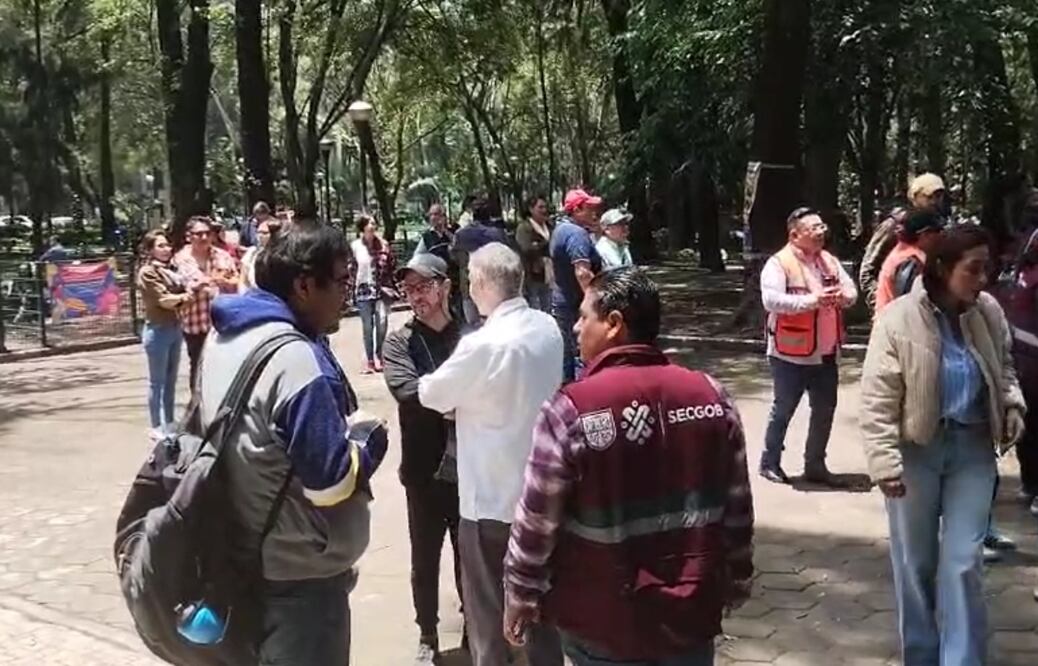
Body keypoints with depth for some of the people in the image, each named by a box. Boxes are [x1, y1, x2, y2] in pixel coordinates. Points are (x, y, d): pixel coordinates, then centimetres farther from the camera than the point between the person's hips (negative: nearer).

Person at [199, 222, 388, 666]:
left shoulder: (224, 338, 4)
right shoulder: (295, 359, -26)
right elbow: (331, 483, -26)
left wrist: (340, 429, 8)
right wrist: (370, 437, -9)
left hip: (244, 559, 9)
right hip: (299, 574, -9)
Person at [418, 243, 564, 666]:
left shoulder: (484, 345, -24)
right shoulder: (548, 329, -1)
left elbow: (430, 395, -10)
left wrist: (457, 400, 11)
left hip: (493, 498, -7)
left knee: (488, 611, 9)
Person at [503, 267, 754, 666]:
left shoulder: (571, 411, -17)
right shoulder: (713, 397, -5)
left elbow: (537, 522, -11)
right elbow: (738, 508, 3)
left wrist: (519, 597, 3)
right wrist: (736, 582, 16)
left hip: (604, 626, -3)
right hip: (691, 614, 3)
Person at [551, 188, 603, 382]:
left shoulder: (560, 229, 13)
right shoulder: (577, 233, -19)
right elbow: (582, 273, -29)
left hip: (561, 302, 10)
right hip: (577, 305, -10)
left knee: (567, 356, 17)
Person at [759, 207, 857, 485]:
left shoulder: (830, 261, 10)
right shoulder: (779, 263, -12)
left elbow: (852, 292, 9)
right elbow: (771, 300, -25)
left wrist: (840, 296, -15)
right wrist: (813, 300, -29)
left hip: (826, 353, 7)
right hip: (791, 354, -6)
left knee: (825, 410, 12)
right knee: (783, 410, 4)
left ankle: (815, 465, 25)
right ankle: (769, 462, 19)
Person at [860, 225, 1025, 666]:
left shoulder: (989, 313, -1)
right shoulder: (899, 319, -16)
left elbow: (1003, 367, 18)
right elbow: (878, 400, -14)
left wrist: (1012, 404, 0)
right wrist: (885, 461, -18)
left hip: (973, 448, 3)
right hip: (916, 449, -3)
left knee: (963, 562, 1)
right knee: (915, 562, 12)